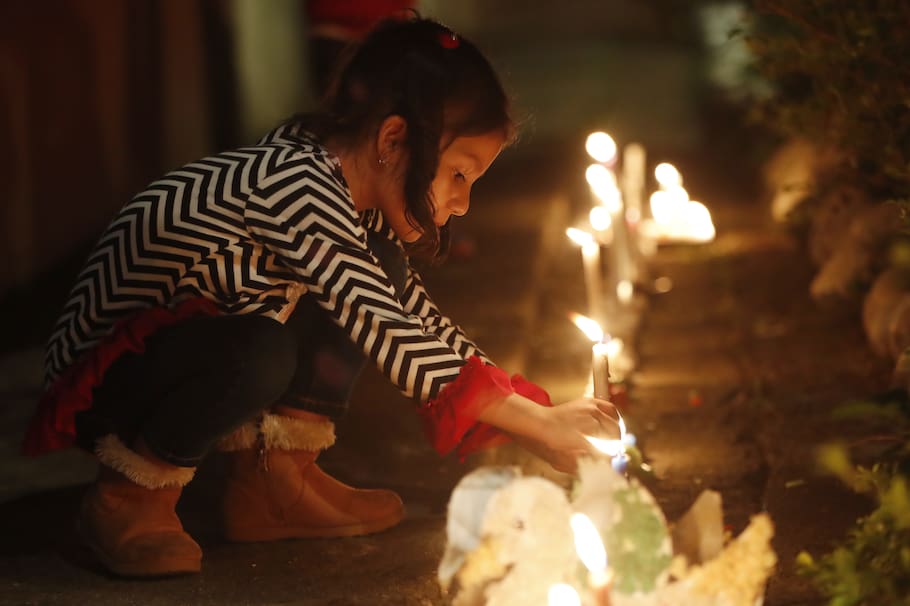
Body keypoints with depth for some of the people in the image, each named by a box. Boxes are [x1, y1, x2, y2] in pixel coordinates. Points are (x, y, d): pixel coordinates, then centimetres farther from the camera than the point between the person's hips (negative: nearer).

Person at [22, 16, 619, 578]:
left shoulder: (355, 202, 2)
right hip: (103, 380, -9)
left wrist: (536, 414, -1)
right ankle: (132, 496, -12)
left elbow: (418, 316, 8)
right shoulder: (295, 185, -28)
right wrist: (535, 423, -29)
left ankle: (274, 479, 0)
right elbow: (388, 338, -32)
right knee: (259, 353, -38)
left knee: (375, 270, -4)